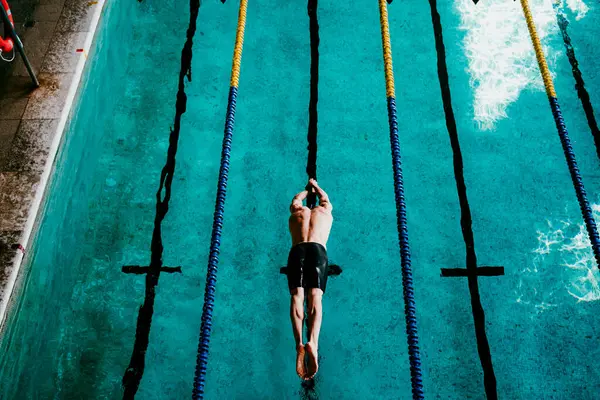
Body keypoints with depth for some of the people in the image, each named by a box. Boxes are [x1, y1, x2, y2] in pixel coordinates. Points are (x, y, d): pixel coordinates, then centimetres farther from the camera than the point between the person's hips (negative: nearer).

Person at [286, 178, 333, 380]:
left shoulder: (296, 212, 33)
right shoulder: (325, 211, 32)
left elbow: (297, 198, 55)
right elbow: (324, 197, 55)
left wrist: (307, 190, 74)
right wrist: (315, 186, 73)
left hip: (296, 251, 1)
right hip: (318, 250, -1)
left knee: (297, 296, -16)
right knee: (315, 296, -18)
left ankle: (299, 344, -39)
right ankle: (313, 342, -44)